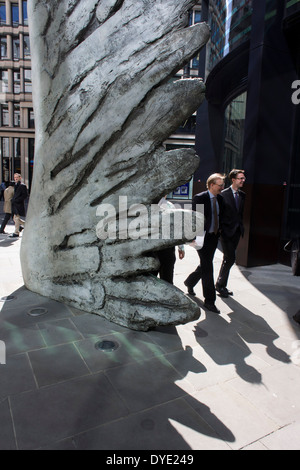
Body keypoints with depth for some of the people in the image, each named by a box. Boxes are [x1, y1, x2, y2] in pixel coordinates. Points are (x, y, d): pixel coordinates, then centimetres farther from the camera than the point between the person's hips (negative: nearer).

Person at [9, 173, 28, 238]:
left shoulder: (22, 185, -8)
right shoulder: (15, 185, 17)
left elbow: (25, 195, -15)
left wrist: (16, 200, -18)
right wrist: (13, 200, 10)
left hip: (19, 205, -9)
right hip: (15, 205, 9)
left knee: (16, 218, -6)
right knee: (15, 219, 11)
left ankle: (16, 233, 1)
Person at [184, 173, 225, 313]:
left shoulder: (220, 199, 8)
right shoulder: (199, 198, -12)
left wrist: (219, 230, 8)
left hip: (214, 237, 7)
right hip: (203, 238, -7)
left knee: (205, 265, 19)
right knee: (207, 268, -4)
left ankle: (190, 282, 45)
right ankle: (209, 301, 6)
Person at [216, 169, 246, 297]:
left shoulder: (242, 195, 12)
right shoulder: (223, 194, -8)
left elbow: (241, 213, 17)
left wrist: (241, 227, 11)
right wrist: (219, 229, -12)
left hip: (237, 231, 7)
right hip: (226, 230, -7)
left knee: (228, 259, 13)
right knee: (230, 258, -9)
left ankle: (221, 285, 25)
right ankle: (220, 284, 8)